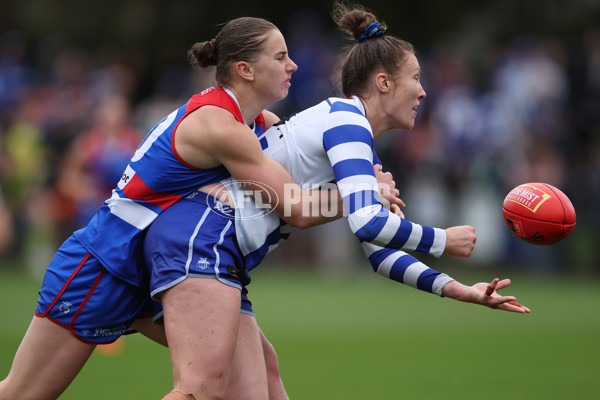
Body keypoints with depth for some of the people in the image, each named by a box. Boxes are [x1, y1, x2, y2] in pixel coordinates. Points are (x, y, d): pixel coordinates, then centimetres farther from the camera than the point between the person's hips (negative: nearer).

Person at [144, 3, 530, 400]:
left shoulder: (355, 140, 25)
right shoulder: (346, 118, -5)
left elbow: (375, 250, 28)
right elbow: (369, 223, -18)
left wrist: (457, 289, 18)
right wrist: (444, 240, -3)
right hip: (200, 236, -11)